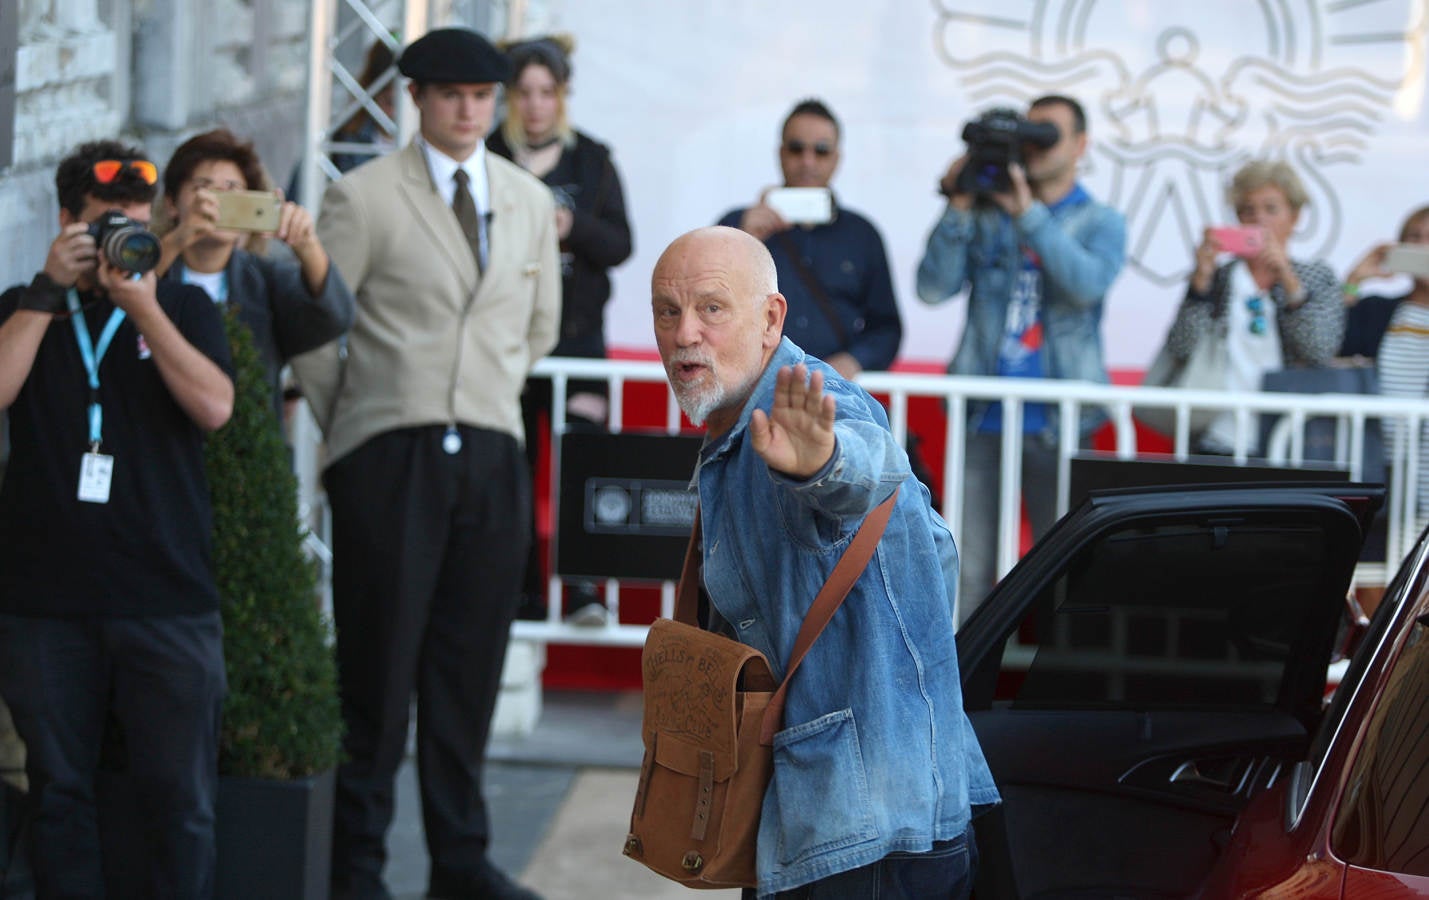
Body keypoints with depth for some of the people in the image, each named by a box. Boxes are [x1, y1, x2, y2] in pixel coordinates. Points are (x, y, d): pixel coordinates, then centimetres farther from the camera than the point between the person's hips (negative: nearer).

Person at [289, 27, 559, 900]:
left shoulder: (532, 201, 13)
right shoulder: (364, 197, -2)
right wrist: (346, 419, 5)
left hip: (492, 455, 4)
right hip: (390, 457, -4)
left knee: (471, 665, 6)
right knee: (378, 667, -2)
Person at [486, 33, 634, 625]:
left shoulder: (591, 160, 7)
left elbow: (620, 244, 3)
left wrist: (573, 227, -15)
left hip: (576, 332, 0)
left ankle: (582, 583, -17)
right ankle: (525, 593, 10)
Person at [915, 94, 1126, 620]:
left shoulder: (1100, 222, 9)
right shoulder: (986, 216, 12)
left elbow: (1088, 285, -13)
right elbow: (934, 287, 0)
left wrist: (1029, 213, -14)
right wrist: (959, 210, -8)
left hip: (1056, 422, -1)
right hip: (984, 418, 1)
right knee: (969, 571, -2)